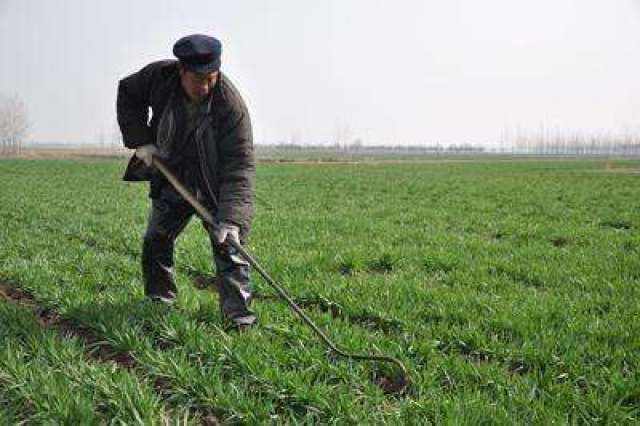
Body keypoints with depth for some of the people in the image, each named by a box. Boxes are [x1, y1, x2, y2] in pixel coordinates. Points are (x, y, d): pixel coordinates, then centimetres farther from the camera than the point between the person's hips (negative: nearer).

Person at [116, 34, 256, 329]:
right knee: (156, 241, 14)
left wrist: (232, 218, -42)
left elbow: (240, 165, -33)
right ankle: (160, 300, 32)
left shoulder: (231, 105, -31)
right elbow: (127, 93, 3)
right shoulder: (160, 76, -19)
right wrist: (140, 140, -9)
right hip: (170, 180, 5)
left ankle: (238, 312, -7)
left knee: (228, 244, -13)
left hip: (215, 188, -4)